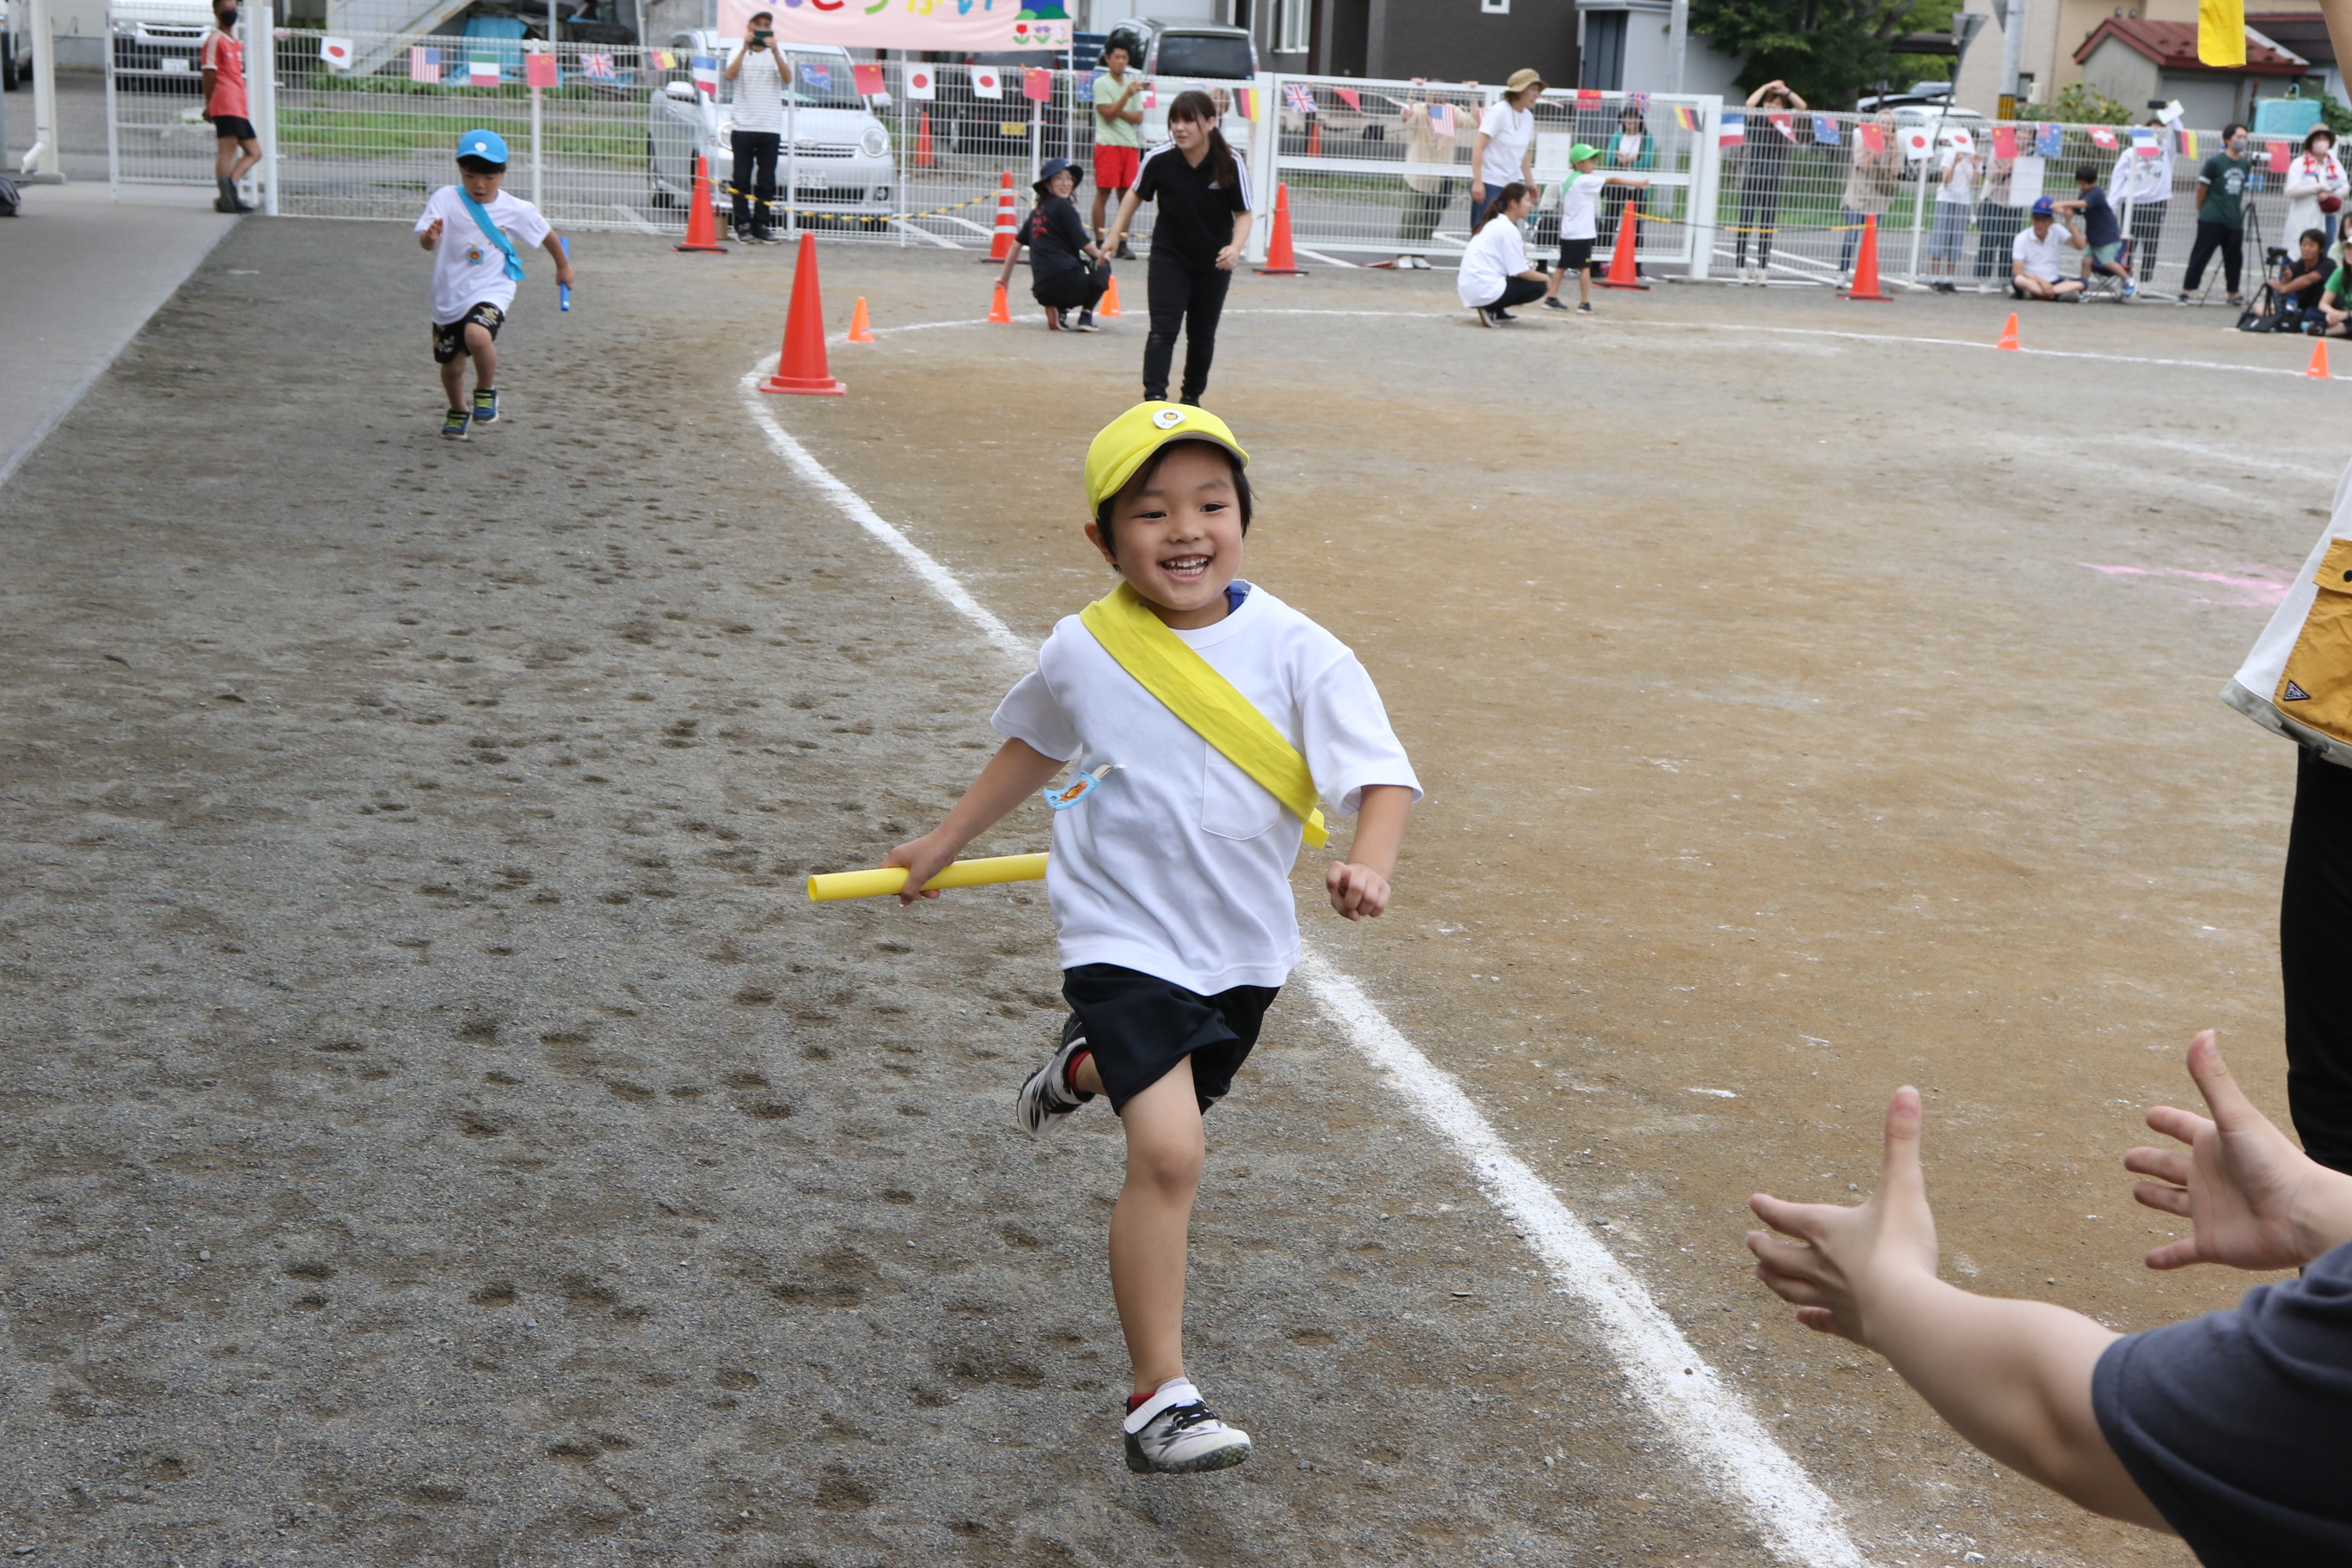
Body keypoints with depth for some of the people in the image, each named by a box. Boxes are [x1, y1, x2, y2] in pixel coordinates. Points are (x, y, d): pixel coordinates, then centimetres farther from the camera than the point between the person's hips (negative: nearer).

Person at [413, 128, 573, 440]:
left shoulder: (515, 210, -8)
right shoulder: (446, 199, -11)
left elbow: (545, 234, 11)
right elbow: (425, 241, -23)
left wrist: (563, 265, 24)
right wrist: (430, 236, -46)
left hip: (491, 291, -2)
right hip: (450, 295, 2)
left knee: (477, 335, -32)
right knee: (451, 365, 12)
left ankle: (486, 391, -3)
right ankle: (458, 411, 44)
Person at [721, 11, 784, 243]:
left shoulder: (775, 55, 10)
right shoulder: (739, 53, 8)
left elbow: (787, 78, -10)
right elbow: (730, 75, -11)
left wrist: (775, 52, -23)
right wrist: (745, 48, -19)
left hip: (770, 128, 1)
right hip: (743, 126, -1)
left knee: (766, 181, 0)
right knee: (742, 180, -2)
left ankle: (762, 226, 3)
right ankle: (743, 225, 2)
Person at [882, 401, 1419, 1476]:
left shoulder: (1296, 652, -13)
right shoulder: (1083, 651, -7)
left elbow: (1380, 773, -18)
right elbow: (1035, 747, 14)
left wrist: (1368, 863, -39)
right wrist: (945, 841, 22)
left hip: (1244, 946, 3)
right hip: (1124, 936, -2)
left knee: (1171, 1114, 24)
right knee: (1169, 1154, -18)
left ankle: (1087, 1066, 59)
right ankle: (1160, 1401, -9)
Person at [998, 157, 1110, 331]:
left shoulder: (1036, 212, 17)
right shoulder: (1063, 206, -3)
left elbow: (1017, 243, 24)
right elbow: (1085, 245, -3)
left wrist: (1004, 277, 36)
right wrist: (1101, 255, 19)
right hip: (1067, 284, -6)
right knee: (1103, 266, 23)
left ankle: (1058, 311, 10)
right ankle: (1086, 315, 6)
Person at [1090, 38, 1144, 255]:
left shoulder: (1133, 83, 14)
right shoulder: (1101, 83, -2)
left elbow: (1138, 118, 8)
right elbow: (1109, 115, -12)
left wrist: (1117, 111, -7)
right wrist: (1127, 95, -22)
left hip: (1130, 145, 5)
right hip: (1107, 144, -5)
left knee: (1126, 194, 3)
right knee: (1103, 194, -5)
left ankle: (1122, 244, 7)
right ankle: (1099, 242, -1)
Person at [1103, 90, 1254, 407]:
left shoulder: (1230, 164, -18)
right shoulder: (1159, 159, -15)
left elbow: (1243, 213, -9)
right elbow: (1136, 194, 5)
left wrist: (1235, 247, -27)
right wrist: (1116, 233, 7)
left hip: (1214, 262, 1)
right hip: (1168, 258, -1)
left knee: (1201, 336, 11)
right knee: (1163, 330, -13)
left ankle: (1191, 398, 28)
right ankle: (1154, 396, -19)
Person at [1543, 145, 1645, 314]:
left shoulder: (1567, 181, 12)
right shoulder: (1585, 180, -11)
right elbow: (1612, 180, -14)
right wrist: (1637, 183, -17)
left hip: (1567, 232, 8)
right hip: (1582, 233, -8)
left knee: (1563, 265, 12)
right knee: (1585, 267, -3)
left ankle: (1551, 298, 10)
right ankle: (1584, 303, -3)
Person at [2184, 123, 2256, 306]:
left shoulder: (2246, 164, 7)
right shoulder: (2215, 162, -7)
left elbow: (2242, 189, 17)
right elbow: (2201, 188, 0)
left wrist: (2240, 211, 15)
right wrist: (2202, 211, 7)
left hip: (2235, 220, 5)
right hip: (2212, 220, -5)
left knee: (2233, 258, 10)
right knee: (2200, 255, -4)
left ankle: (2234, 293, 21)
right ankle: (2186, 291, -1)